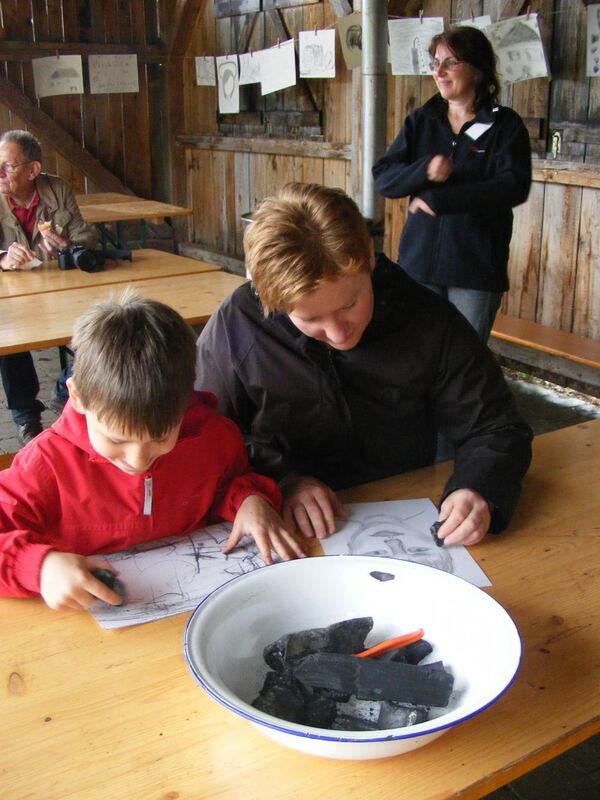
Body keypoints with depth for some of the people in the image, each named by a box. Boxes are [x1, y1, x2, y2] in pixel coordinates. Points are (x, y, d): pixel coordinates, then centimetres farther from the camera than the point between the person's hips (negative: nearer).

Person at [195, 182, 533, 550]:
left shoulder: (430, 323, -8)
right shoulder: (236, 326, -10)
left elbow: (496, 429, 0)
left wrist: (479, 490, -20)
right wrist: (279, 477, -16)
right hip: (290, 541, -1)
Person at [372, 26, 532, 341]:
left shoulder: (506, 125, 0)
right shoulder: (421, 120, 9)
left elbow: (514, 186, -14)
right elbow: (382, 177, 3)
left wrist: (437, 200, -16)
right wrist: (424, 170, -18)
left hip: (477, 267, -2)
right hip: (419, 260, 3)